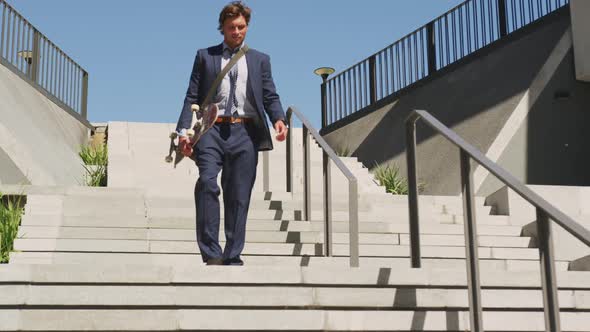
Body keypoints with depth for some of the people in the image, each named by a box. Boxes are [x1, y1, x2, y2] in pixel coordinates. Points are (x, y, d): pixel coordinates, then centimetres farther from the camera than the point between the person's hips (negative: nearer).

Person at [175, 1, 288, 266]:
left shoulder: (260, 60, 18)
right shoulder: (205, 56, 15)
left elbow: (270, 96, 10)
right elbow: (192, 96, 10)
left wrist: (278, 119, -11)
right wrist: (183, 130, -4)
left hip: (245, 132, 2)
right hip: (212, 128, -1)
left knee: (239, 196, 1)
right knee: (207, 182, -22)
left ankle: (233, 256, 7)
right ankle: (210, 252, -21)